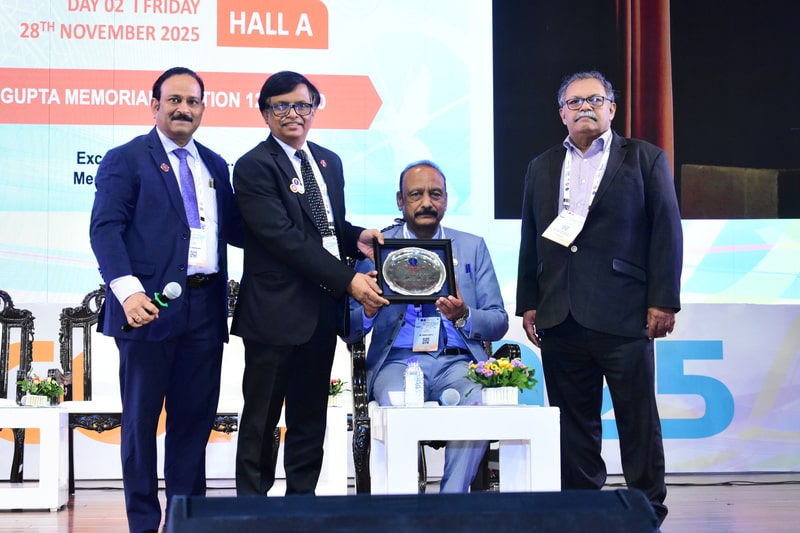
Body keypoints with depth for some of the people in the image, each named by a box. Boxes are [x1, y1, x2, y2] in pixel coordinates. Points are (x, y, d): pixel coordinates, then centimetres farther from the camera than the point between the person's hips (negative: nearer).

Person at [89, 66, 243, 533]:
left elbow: (233, 229, 17)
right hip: (150, 305, -5)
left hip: (206, 307, 5)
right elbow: (105, 229, -10)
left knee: (195, 417, 10)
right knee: (142, 418, 5)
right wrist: (127, 289, -24)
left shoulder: (215, 165, 18)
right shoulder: (125, 159, 0)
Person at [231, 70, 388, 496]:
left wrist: (356, 237, -2)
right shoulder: (254, 166, -9)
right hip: (276, 312, -7)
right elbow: (285, 238, -18)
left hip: (323, 310, 7)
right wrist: (348, 280, -21)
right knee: (261, 419, 3)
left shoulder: (329, 162, 15)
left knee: (310, 417, 13)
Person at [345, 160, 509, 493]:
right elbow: (348, 330, 8)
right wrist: (368, 310, -16)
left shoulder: (473, 247, 16)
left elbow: (499, 322, 10)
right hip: (398, 361, -1)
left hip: (457, 362, 1)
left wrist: (463, 316, -12)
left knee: (477, 404, -33)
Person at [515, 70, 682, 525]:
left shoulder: (645, 159, 5)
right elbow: (531, 242, 16)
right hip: (560, 317, 4)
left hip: (623, 315, -3)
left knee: (638, 415, 0)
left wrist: (664, 301, -7)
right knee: (574, 419, 7)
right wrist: (529, 304, 10)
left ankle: (648, 508, 10)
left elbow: (667, 232, -1)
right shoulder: (542, 167, 16)